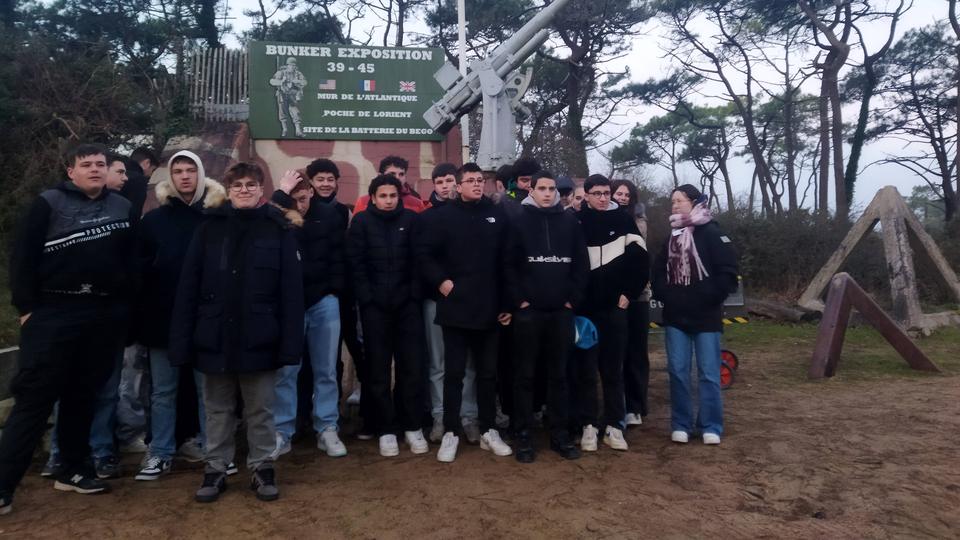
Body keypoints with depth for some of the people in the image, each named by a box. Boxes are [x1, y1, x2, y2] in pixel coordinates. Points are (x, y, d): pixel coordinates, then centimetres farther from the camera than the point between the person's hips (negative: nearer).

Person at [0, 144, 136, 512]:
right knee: (35, 397, -2)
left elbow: (132, 258, 13)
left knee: (83, 395, 12)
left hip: (105, 315, 4)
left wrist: (128, 301, 4)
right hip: (53, 313, -3)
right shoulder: (49, 204, 0)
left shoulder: (123, 207, 11)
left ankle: (73, 470, 24)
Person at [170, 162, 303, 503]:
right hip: (215, 338, 2)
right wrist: (182, 341, -5)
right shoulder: (209, 229, 3)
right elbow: (187, 288, 1)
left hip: (259, 339, -2)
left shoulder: (279, 229, -2)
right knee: (218, 410, 15)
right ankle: (215, 470, 29)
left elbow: (291, 290, -6)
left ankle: (262, 468, 26)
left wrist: (290, 342, -12)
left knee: (260, 410, 11)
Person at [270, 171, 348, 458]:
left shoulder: (328, 214, -1)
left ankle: (327, 430, 18)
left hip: (323, 302, 1)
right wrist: (281, 194, -23)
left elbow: (337, 254, 5)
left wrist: (334, 290, 0)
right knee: (285, 371, 5)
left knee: (326, 370, 7)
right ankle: (281, 432, 16)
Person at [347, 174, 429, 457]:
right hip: (374, 305, 0)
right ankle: (386, 429, 14)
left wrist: (414, 293, -6)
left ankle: (412, 426, 14)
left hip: (407, 302, 1)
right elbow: (356, 263, -2)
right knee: (378, 369, 4)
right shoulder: (362, 221, 3)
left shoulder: (410, 219, 5)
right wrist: (367, 297, -9)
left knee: (412, 365, 1)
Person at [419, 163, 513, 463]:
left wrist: (506, 302, 4)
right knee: (453, 372, 4)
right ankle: (450, 432, 15)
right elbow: (425, 254, 0)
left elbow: (505, 261, 7)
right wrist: (441, 282, -11)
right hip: (455, 307, -2)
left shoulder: (497, 215, 7)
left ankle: (489, 431, 23)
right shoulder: (445, 215, 0)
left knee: (488, 372, 11)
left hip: (489, 308, 3)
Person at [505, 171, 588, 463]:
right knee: (525, 374, 4)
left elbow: (581, 264, 6)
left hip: (561, 310, 2)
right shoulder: (519, 222, 2)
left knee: (559, 374, 11)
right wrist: (519, 300, -10)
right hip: (528, 310, -2)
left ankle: (560, 434, 21)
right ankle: (523, 436, 13)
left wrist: (573, 299, -2)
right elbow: (509, 265, -3)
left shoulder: (570, 223, 8)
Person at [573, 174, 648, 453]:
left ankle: (614, 425, 16)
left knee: (613, 369, 7)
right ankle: (588, 425, 13)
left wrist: (629, 293, -1)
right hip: (584, 307, -1)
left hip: (614, 306, 1)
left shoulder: (623, 221, 3)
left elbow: (641, 259, 5)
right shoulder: (576, 222, -1)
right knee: (586, 369, 4)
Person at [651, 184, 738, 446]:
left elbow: (727, 273, -11)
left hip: (705, 316, -5)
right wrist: (664, 296, 4)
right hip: (675, 317, 5)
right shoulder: (671, 236, 14)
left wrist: (706, 298, -15)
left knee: (708, 373, 1)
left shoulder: (712, 233, -5)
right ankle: (681, 424, 15)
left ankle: (711, 426, 12)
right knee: (677, 371, 5)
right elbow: (659, 272, 20)